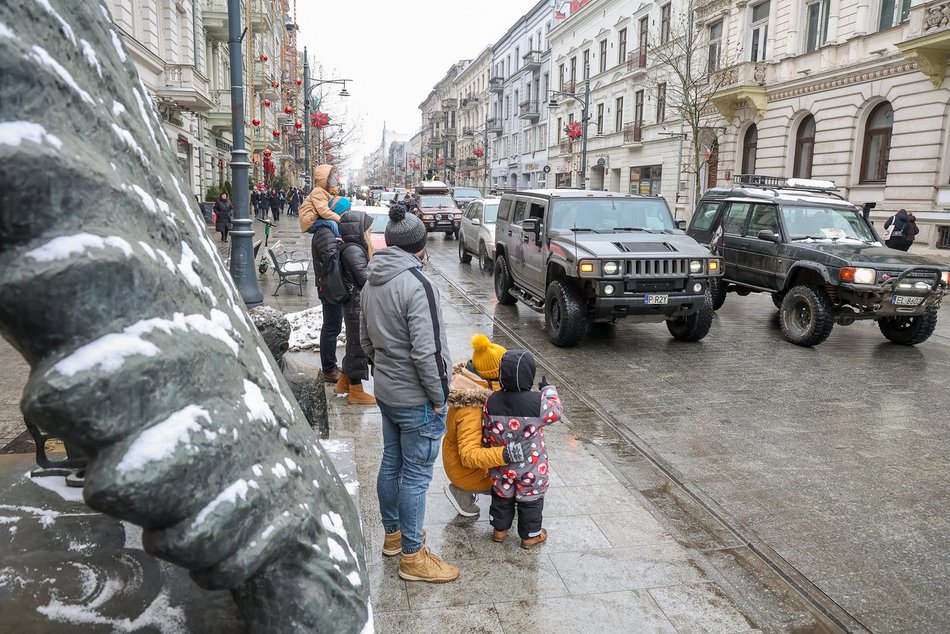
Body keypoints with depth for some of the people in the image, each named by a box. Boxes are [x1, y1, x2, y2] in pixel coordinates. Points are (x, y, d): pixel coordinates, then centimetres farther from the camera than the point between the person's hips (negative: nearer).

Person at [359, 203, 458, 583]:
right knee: (415, 475, 3)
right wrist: (438, 396, -15)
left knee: (391, 463, 21)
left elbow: (365, 338, 14)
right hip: (416, 399, -9)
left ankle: (393, 534, 39)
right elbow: (426, 352, -25)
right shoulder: (417, 285, -23)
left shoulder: (373, 280, 6)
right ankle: (412, 557, 16)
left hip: (386, 391, 9)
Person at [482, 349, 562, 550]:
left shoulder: (491, 402, -16)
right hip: (530, 468, -2)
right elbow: (555, 413, -3)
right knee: (530, 499, 18)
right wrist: (549, 390, 11)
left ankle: (500, 529, 39)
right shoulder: (538, 403, -25)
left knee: (502, 495, 24)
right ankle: (530, 535, 32)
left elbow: (486, 435, -4)